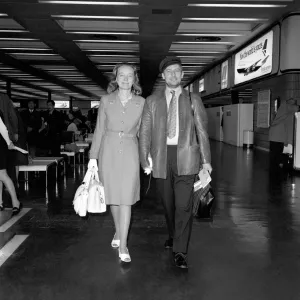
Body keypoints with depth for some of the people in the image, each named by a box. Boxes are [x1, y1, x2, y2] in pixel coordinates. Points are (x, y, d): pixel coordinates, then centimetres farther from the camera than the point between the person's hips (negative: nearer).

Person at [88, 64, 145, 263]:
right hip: (109, 151, 2)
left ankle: (123, 245, 3)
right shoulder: (106, 101, 3)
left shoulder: (141, 103, 2)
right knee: (112, 196, 11)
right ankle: (118, 232, 35)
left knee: (126, 199, -5)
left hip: (130, 152, -1)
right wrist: (93, 156, 0)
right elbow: (99, 130, 4)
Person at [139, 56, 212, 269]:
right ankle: (174, 235, 38)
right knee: (168, 203, 13)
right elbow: (145, 132, 6)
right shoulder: (152, 101, 9)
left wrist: (206, 159, 2)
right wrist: (145, 160, -2)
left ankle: (180, 251, 3)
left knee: (184, 205, -7)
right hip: (161, 157, 2)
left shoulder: (193, 100, 8)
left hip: (186, 157, -1)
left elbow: (202, 130, 6)